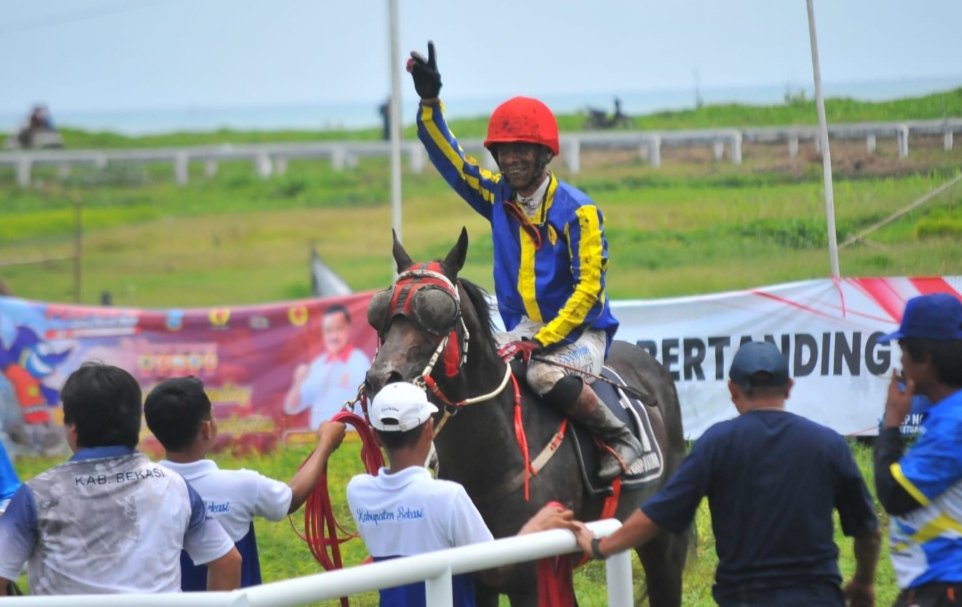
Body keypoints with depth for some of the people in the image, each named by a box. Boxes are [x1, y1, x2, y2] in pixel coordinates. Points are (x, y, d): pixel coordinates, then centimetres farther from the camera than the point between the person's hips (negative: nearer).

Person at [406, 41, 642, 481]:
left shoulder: (577, 211, -13)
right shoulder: (498, 197, 5)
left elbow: (588, 288, -15)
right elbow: (448, 158, 10)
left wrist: (545, 340, -22)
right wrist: (429, 103, -5)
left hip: (579, 329, -6)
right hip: (524, 328, 6)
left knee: (546, 375, -35)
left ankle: (622, 440, -19)